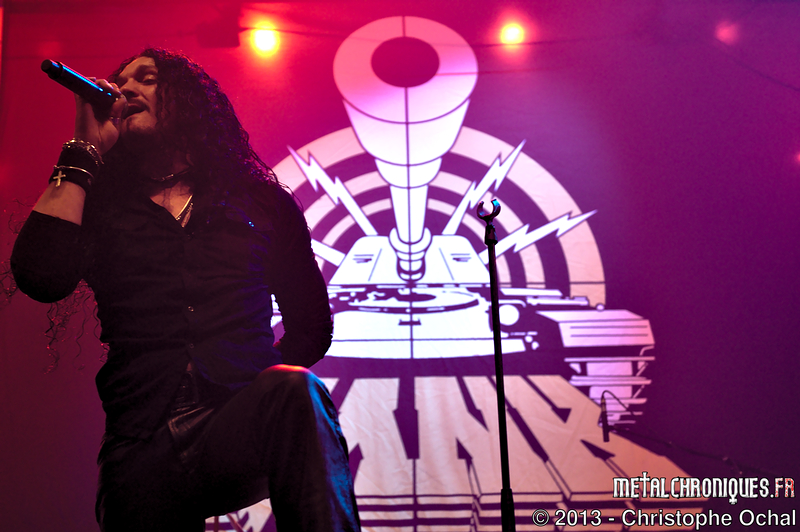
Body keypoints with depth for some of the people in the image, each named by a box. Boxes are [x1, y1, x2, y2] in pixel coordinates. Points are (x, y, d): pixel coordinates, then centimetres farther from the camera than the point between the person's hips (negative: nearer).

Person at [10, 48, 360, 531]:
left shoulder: (261, 200, 15)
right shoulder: (100, 204, 17)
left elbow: (311, 322, 17)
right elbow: (40, 278, -5)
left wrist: (277, 393, 0)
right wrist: (86, 150, 4)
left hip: (244, 418, -1)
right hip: (143, 440, 2)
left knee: (298, 391, -32)